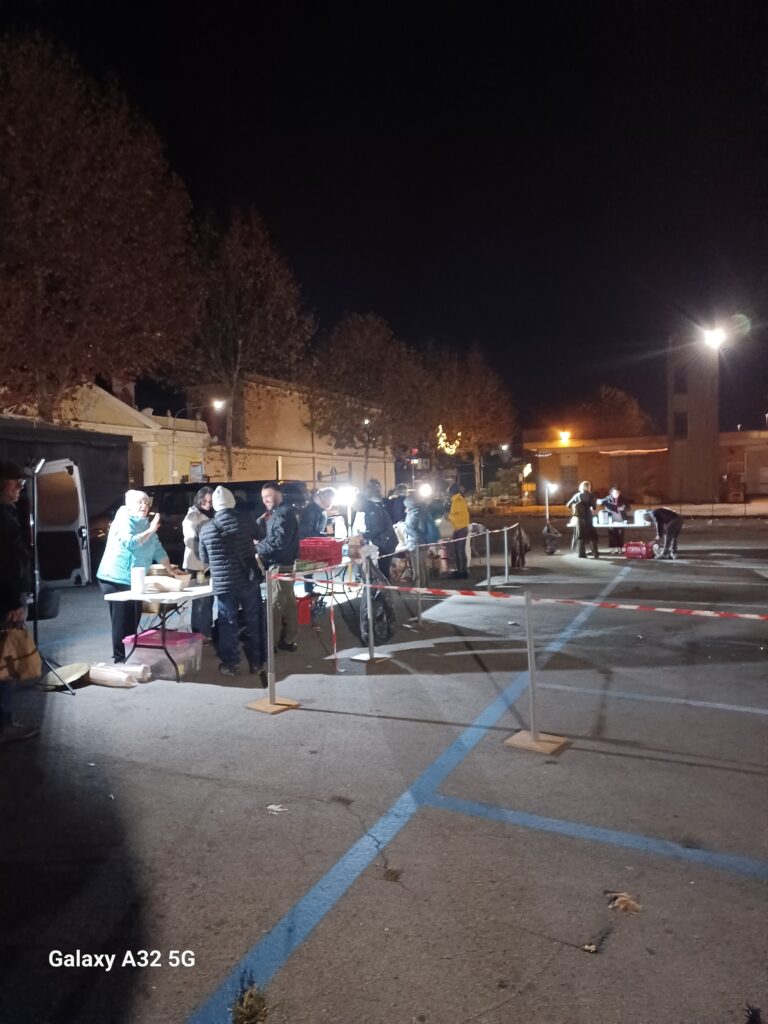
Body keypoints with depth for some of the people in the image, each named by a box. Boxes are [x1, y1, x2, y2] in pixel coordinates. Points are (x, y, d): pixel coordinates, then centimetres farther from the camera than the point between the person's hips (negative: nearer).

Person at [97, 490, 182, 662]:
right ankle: (120, 658, 3)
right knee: (122, 621, -5)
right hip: (116, 579, -8)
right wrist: (150, 530, -27)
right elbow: (129, 542, -29)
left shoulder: (145, 523, 14)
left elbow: (157, 548, 15)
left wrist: (170, 569, 13)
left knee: (133, 621, 12)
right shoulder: (124, 520, -12)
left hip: (134, 581, 8)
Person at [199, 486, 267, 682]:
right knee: (253, 622, 11)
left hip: (223, 583, 0)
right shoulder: (246, 521, -5)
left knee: (228, 624, 10)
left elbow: (204, 559, 7)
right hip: (249, 579, 1)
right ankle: (256, 663, 18)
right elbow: (260, 536, 17)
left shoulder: (206, 528, -5)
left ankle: (231, 664, 16)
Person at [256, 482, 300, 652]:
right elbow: (263, 536, 18)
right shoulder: (275, 514, 18)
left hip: (280, 566, -10)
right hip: (283, 565, 10)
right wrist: (260, 521, 1)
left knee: (275, 605, -6)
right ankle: (290, 640, 20)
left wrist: (257, 548, -13)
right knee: (288, 603, 13)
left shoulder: (284, 513, -15)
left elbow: (279, 543, -23)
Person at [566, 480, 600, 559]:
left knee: (581, 536, 7)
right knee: (593, 535, 9)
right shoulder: (591, 495, -4)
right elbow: (594, 507, -8)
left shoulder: (577, 495, 2)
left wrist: (575, 509, 20)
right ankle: (595, 553, 3)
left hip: (579, 518, 2)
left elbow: (568, 505, 5)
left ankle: (582, 553, 3)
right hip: (588, 518, -2)